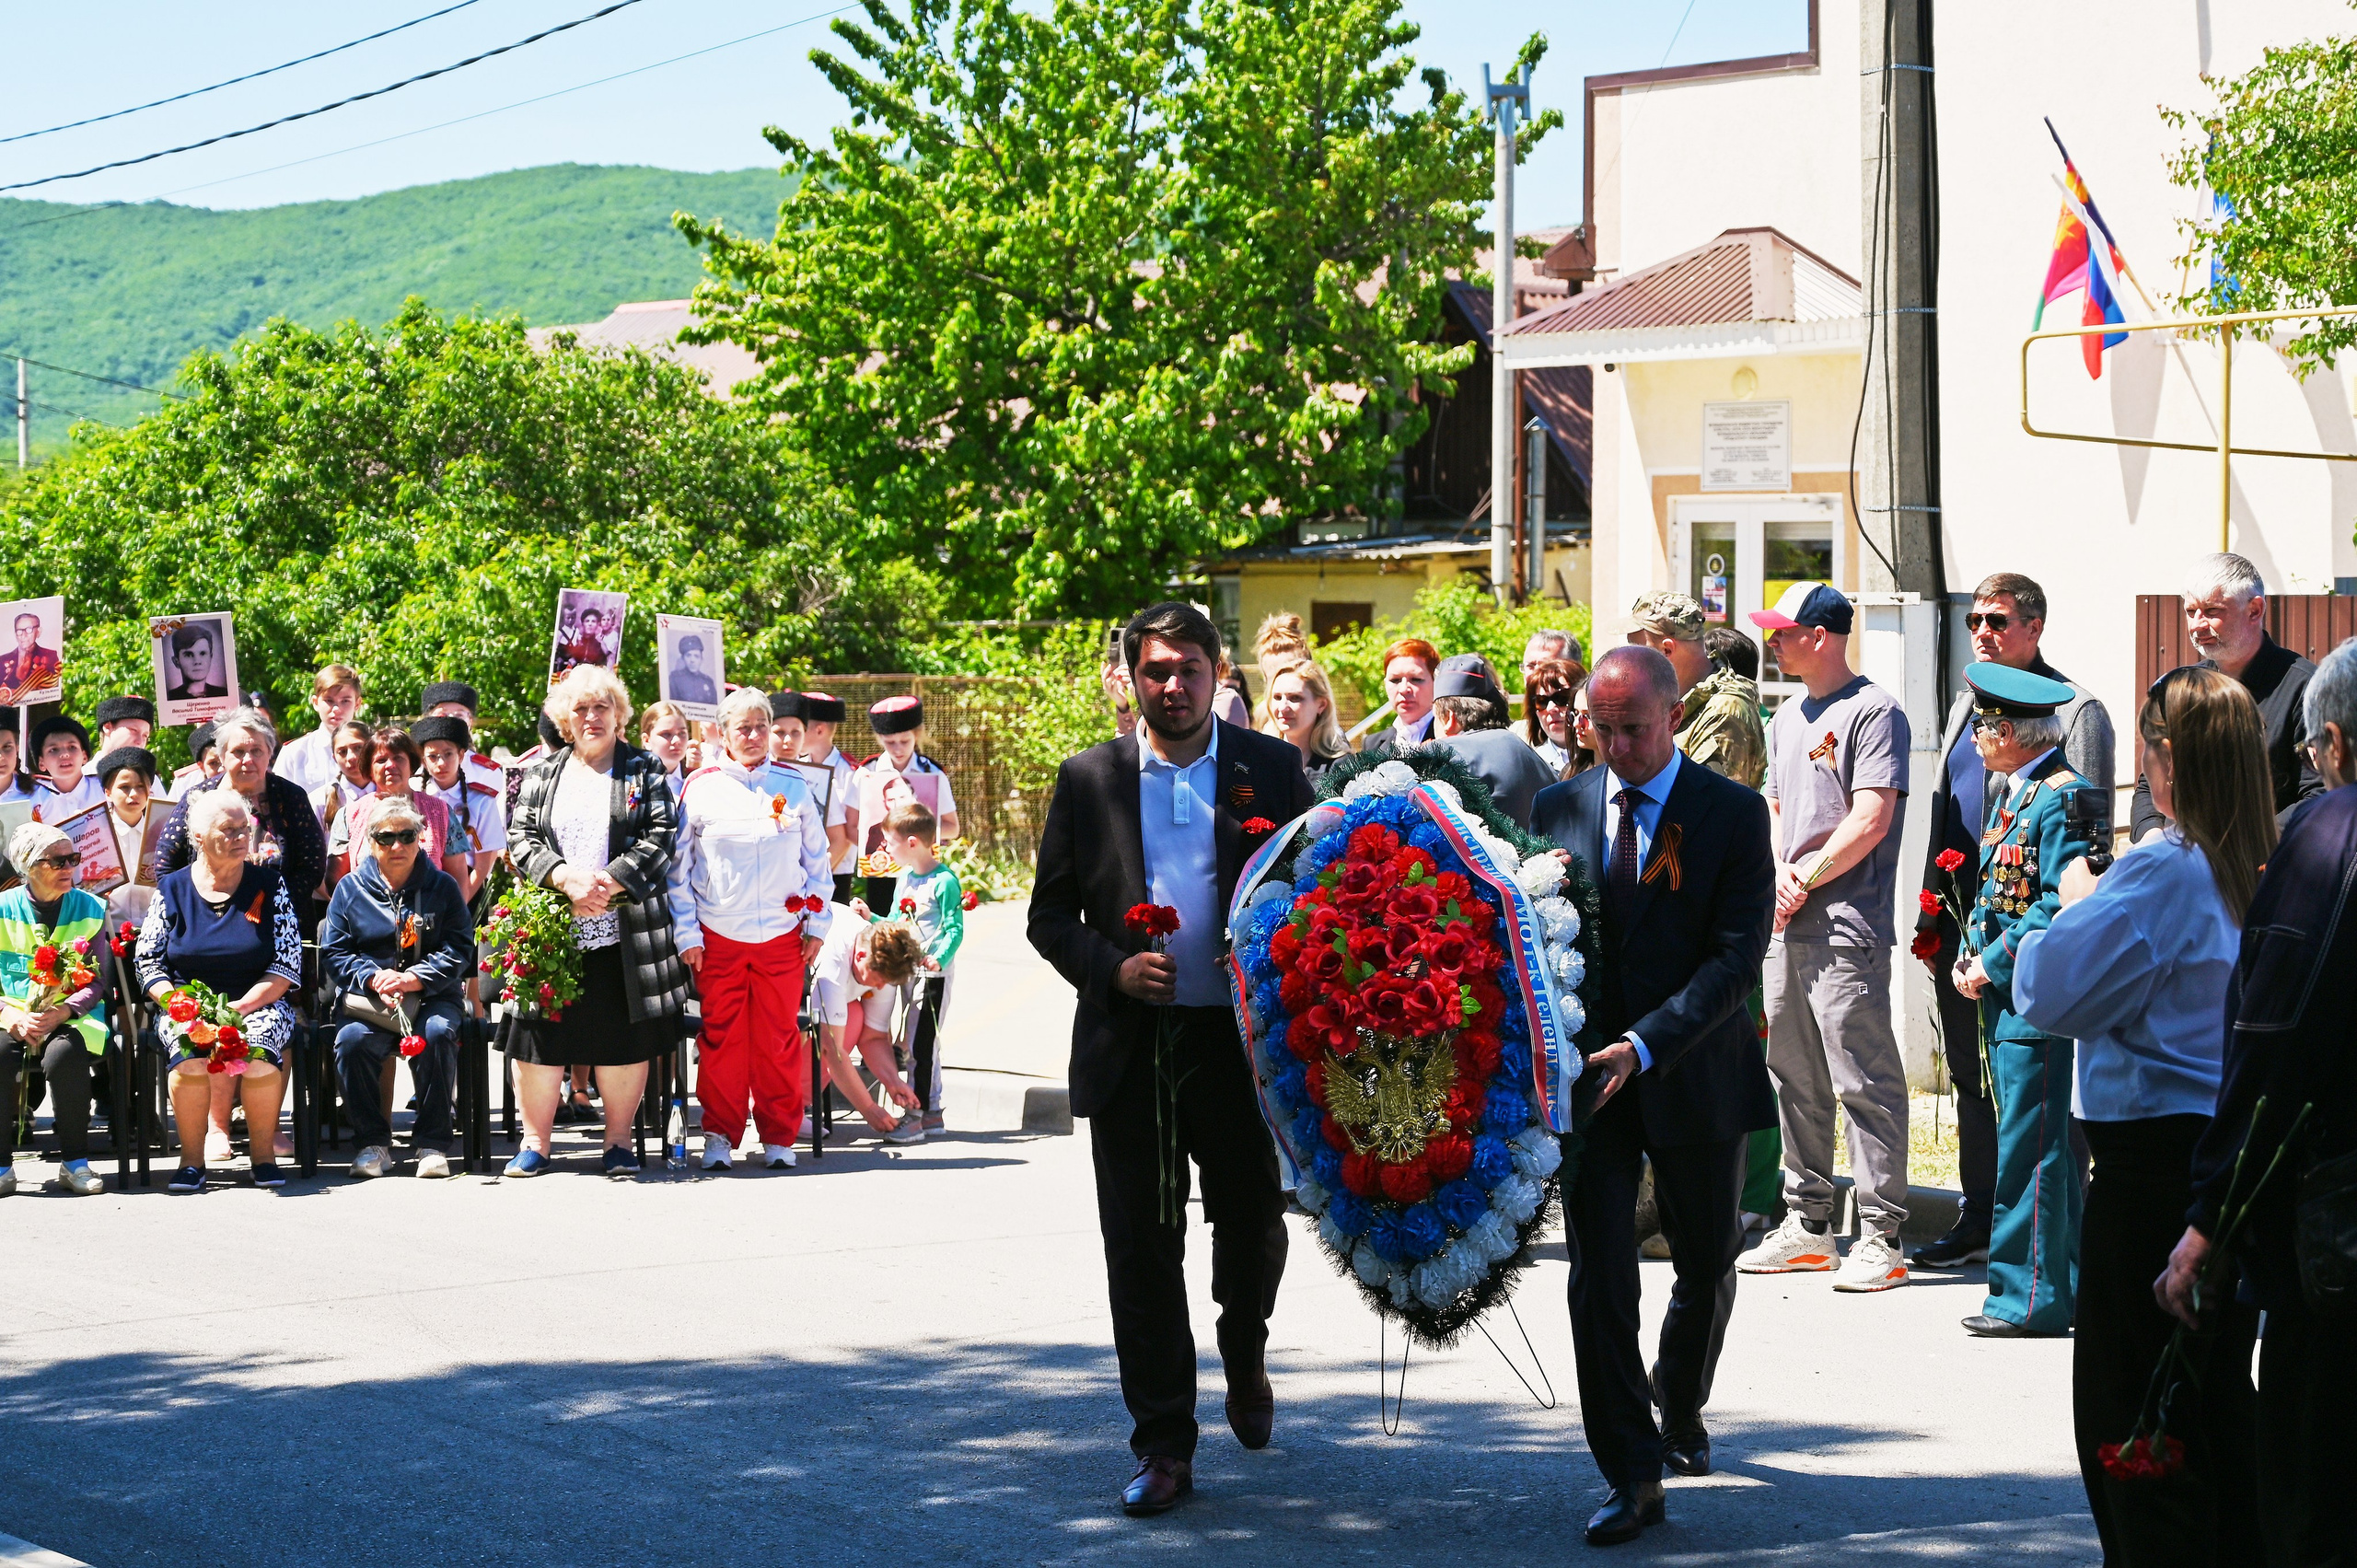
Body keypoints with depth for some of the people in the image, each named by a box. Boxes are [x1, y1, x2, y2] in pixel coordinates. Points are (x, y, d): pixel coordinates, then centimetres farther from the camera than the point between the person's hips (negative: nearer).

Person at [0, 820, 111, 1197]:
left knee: (65, 1054, -35)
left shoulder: (89, 908, 7)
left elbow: (96, 982, 3)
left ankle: (75, 1162, -21)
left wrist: (59, 1014, -16)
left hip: (72, 1015, -1)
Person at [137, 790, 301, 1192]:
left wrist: (238, 1008, -14)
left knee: (258, 1053, -33)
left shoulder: (269, 884, 5)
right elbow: (148, 962, 6)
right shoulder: (173, 889, 7)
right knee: (191, 1056, -33)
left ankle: (264, 1153, -14)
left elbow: (288, 964, 0)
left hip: (257, 1003, 0)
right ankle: (191, 1158, -17)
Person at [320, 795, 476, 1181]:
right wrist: (373, 979, -15)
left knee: (436, 1034, -34)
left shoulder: (442, 887, 8)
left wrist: (414, 980, -17)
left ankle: (432, 1143, -21)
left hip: (432, 995, -1)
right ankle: (372, 1143, -16)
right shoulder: (350, 889, 10)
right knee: (351, 1040, -31)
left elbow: (459, 950, 0)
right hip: (368, 997, 1)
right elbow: (334, 953, 6)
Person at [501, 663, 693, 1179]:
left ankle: (619, 1141, 11)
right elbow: (521, 840, 5)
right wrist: (566, 878, -13)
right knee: (542, 1035, 0)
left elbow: (660, 839, -2)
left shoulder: (644, 771, 8)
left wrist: (609, 882, -14)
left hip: (626, 932, -1)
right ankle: (534, 1143, 10)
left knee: (624, 1038, 1)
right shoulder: (540, 775, 14)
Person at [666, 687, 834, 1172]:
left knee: (778, 1040, 3)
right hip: (718, 936, -1)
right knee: (722, 1038, 2)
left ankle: (778, 1136, 11)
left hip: (781, 935, 1)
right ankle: (720, 1134, 12)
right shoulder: (702, 787, 1)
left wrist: (817, 927, 7)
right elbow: (678, 865, 3)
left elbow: (817, 861, 12)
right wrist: (686, 934, -1)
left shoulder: (793, 787, 7)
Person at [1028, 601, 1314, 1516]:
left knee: (1253, 1223, 5)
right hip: (1131, 1048, 0)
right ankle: (1164, 1447, 8)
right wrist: (1112, 968, -10)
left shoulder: (1271, 770, 4)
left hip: (1244, 1038, 0)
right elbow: (1050, 915, 7)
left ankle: (1244, 1354, 39)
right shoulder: (1089, 780, 6)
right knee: (1141, 1249, 1)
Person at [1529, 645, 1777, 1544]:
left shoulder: (1734, 815, -6)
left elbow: (1736, 958, -13)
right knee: (1599, 1276, -6)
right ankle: (1630, 1477, -3)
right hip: (1587, 1076, 1)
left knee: (1707, 1268, 15)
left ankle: (1680, 1414, 42)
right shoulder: (1556, 811, 4)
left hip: (1697, 1076, -1)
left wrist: (1646, 1047, -24)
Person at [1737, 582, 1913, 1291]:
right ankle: (1808, 1226, 20)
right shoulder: (1788, 718, 19)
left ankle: (1881, 1237, -9)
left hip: (1846, 925, -9)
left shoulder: (1873, 712, -8)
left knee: (1864, 1081, -9)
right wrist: (1778, 873, 3)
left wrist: (1806, 879, -10)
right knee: (1794, 1078, 12)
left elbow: (1872, 818, -15)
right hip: (1788, 924, 9)